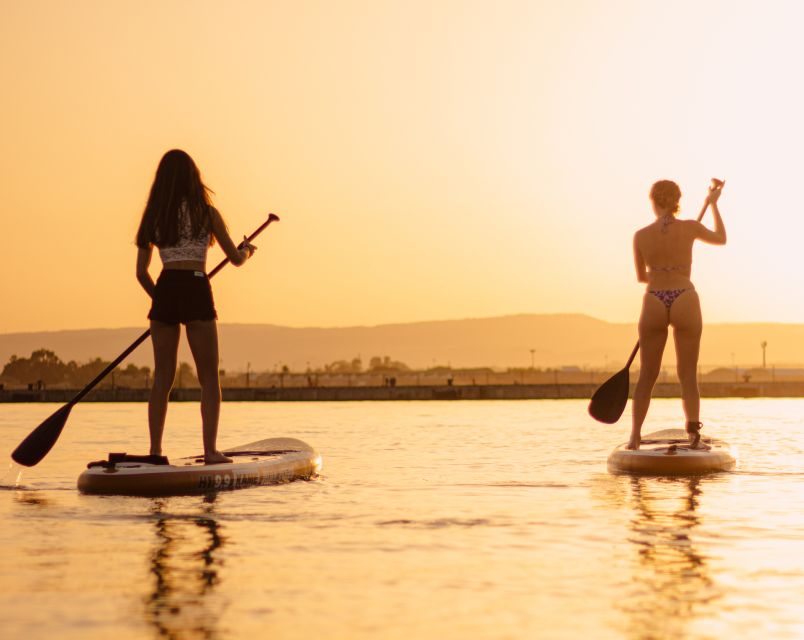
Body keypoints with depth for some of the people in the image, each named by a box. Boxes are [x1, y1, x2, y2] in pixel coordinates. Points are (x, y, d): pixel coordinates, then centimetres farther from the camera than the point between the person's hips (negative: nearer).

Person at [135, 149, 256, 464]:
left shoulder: (153, 217, 10)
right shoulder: (206, 212, 0)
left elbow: (141, 272, 10)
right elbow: (236, 258, 6)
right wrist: (246, 249, 29)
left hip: (164, 292, 4)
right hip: (195, 291, -4)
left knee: (162, 377, 8)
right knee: (209, 378, 2)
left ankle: (155, 451, 5)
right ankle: (210, 450, -5)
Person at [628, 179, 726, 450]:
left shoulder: (640, 236, 1)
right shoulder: (690, 228, -2)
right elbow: (721, 238, 19)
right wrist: (713, 204, 30)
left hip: (653, 303, 1)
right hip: (685, 301, -1)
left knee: (647, 375, 9)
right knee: (688, 374, 4)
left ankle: (635, 438, 8)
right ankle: (693, 434, -4)